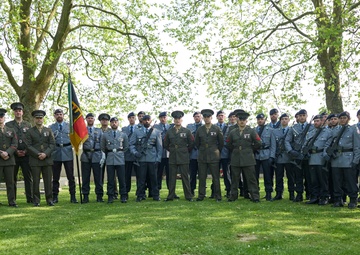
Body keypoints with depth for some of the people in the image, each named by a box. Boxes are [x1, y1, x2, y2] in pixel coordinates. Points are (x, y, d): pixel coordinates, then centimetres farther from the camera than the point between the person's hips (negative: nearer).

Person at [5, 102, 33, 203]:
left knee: (28, 177, 0)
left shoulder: (28, 125, 12)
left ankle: (30, 198, 5)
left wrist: (26, 151, -5)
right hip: (13, 155, -1)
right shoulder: (8, 125, 7)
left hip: (26, 155, 1)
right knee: (12, 178, 2)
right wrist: (15, 151, -9)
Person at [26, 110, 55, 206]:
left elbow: (52, 144, 5)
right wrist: (38, 154, -12)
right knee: (36, 181, 0)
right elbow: (28, 146, -1)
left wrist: (45, 154, -10)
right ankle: (36, 200, 7)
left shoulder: (48, 131, 13)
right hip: (35, 160, -1)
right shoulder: (30, 132, 8)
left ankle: (49, 199, 7)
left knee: (48, 181, 1)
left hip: (47, 159, 1)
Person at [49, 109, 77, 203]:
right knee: (55, 177, 5)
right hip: (56, 154, 0)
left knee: (71, 176, 0)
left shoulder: (69, 126, 10)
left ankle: (73, 196, 5)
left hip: (68, 154, 0)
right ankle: (55, 196, 13)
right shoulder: (51, 127, 9)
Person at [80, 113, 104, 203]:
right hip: (86, 156, 0)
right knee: (85, 177, 2)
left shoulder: (99, 131, 14)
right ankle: (85, 196, 9)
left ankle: (99, 196, 9)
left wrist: (103, 155, 2)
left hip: (97, 156, 0)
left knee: (98, 177, 2)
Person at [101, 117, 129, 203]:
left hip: (120, 160, 0)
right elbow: (102, 148, 14)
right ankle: (110, 197, 7)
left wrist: (120, 154, 10)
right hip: (109, 161, 0)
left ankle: (123, 196, 5)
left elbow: (126, 147, 15)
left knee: (122, 179, -2)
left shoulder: (123, 135, 9)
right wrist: (107, 156, 12)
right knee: (110, 180, 1)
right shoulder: (105, 135, 8)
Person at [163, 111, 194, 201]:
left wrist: (185, 151, 8)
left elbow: (191, 144, 7)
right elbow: (166, 144, 17)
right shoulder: (169, 132, 7)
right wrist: (172, 150, 13)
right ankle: (170, 196, 9)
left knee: (185, 177, 1)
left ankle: (188, 196, 6)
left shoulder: (187, 131, 2)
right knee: (172, 178, 3)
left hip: (183, 158, -2)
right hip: (172, 158, 2)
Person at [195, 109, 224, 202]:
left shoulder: (217, 129, 0)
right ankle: (201, 195, 10)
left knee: (216, 177, 1)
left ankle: (217, 196, 8)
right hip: (202, 157, 2)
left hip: (213, 157, -2)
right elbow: (196, 143, 16)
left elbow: (221, 142, 8)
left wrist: (217, 151, 11)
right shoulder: (200, 129, 6)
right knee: (202, 177, 4)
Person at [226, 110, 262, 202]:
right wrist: (235, 151, 13)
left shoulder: (251, 131, 1)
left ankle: (255, 197, 2)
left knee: (251, 179, -2)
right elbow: (228, 144, 17)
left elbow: (258, 144, 0)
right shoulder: (233, 132, 9)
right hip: (235, 159, 3)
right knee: (234, 179, 7)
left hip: (248, 159, -2)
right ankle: (233, 196, 16)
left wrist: (250, 149, 6)